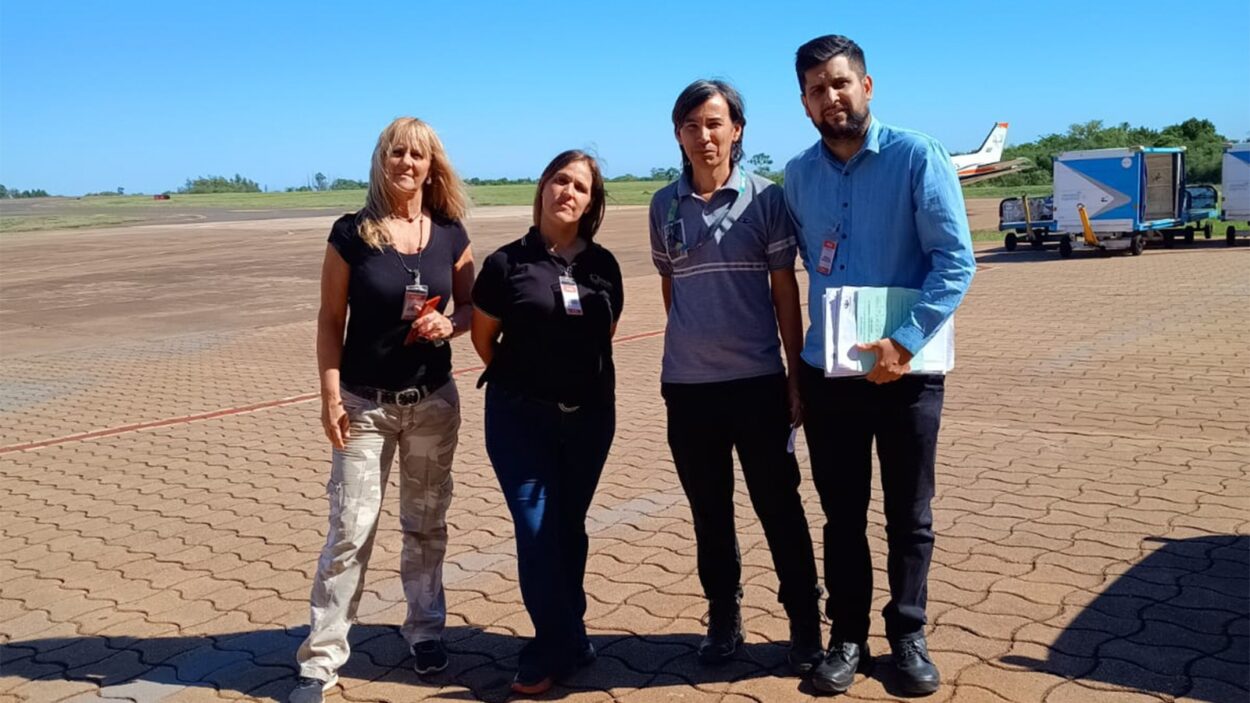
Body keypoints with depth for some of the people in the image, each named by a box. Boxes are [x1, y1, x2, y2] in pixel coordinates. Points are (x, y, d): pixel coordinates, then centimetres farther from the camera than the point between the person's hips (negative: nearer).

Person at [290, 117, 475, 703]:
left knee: (426, 522, 14)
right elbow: (330, 320, -4)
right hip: (365, 403, -2)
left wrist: (450, 324, -15)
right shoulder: (351, 232, -6)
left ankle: (426, 629, 31)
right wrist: (330, 395, -10)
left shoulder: (450, 235, 1)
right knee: (350, 528, -1)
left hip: (434, 401, 3)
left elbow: (471, 307, 8)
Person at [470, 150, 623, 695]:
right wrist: (521, 379, 8)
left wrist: (582, 381, 11)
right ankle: (566, 644, 12)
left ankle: (555, 648, 28)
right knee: (536, 531, -3)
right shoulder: (507, 263, -7)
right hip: (520, 417, -3)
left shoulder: (602, 265, 2)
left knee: (568, 528, 13)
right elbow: (483, 338, 3)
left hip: (589, 417, 3)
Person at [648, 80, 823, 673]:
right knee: (709, 511, 13)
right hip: (687, 385, 2)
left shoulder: (765, 197, -3)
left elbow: (785, 290, -1)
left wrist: (797, 375, -2)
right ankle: (723, 619, 28)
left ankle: (805, 623, 22)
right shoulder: (665, 205, 4)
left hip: (758, 380, -2)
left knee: (779, 505, 6)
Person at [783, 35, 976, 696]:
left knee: (909, 517, 11)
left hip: (906, 371, -3)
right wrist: (812, 346, 11)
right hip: (827, 372, 3)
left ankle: (908, 636, 28)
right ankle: (847, 636, 27)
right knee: (842, 515, 12)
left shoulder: (917, 156, -8)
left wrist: (904, 341, -20)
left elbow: (956, 259, -12)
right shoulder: (798, 175, 5)